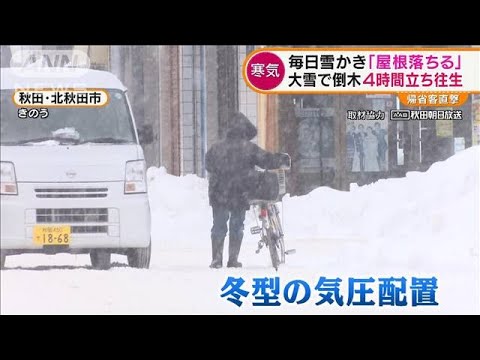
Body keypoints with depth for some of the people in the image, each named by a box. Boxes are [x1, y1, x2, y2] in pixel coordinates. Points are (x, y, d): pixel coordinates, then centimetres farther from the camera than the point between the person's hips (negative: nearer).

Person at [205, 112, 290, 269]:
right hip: (240, 196, -2)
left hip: (218, 196, 2)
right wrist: (283, 159, 10)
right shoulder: (249, 148, -10)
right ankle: (233, 260, 11)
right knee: (237, 227, 11)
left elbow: (208, 165, 13)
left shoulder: (216, 148, 0)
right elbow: (267, 160, -7)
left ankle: (216, 259, 4)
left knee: (219, 226, 10)